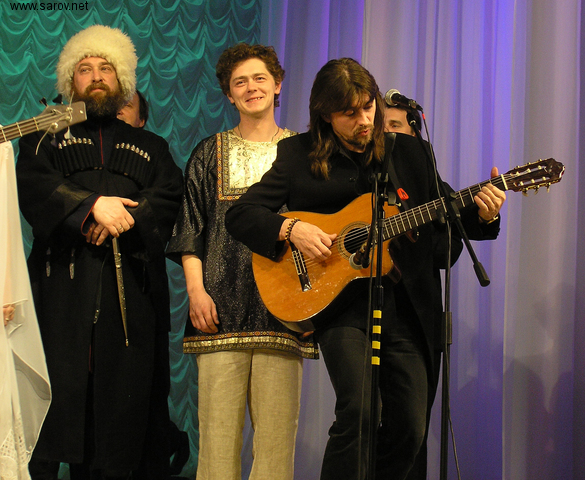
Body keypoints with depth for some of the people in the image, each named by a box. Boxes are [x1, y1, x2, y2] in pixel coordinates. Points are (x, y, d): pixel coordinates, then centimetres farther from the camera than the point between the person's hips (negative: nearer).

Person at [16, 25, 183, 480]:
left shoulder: (150, 147, 24)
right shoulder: (46, 138, 20)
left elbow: (169, 197, 6)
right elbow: (33, 186, 0)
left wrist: (122, 218, -12)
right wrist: (93, 205, -14)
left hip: (133, 289, 1)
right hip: (63, 285, -1)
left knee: (128, 394, -5)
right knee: (58, 391, -11)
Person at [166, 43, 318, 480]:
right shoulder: (211, 154, 13)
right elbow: (189, 229, 8)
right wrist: (196, 289, -4)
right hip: (222, 305, 0)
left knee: (277, 431, -2)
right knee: (218, 429, -3)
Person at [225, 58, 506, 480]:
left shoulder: (408, 152, 11)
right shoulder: (299, 155, 3)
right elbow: (239, 215, 1)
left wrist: (481, 215, -7)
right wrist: (291, 229, -16)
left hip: (406, 303, 3)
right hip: (340, 301, -3)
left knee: (410, 427, 1)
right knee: (357, 410, -21)